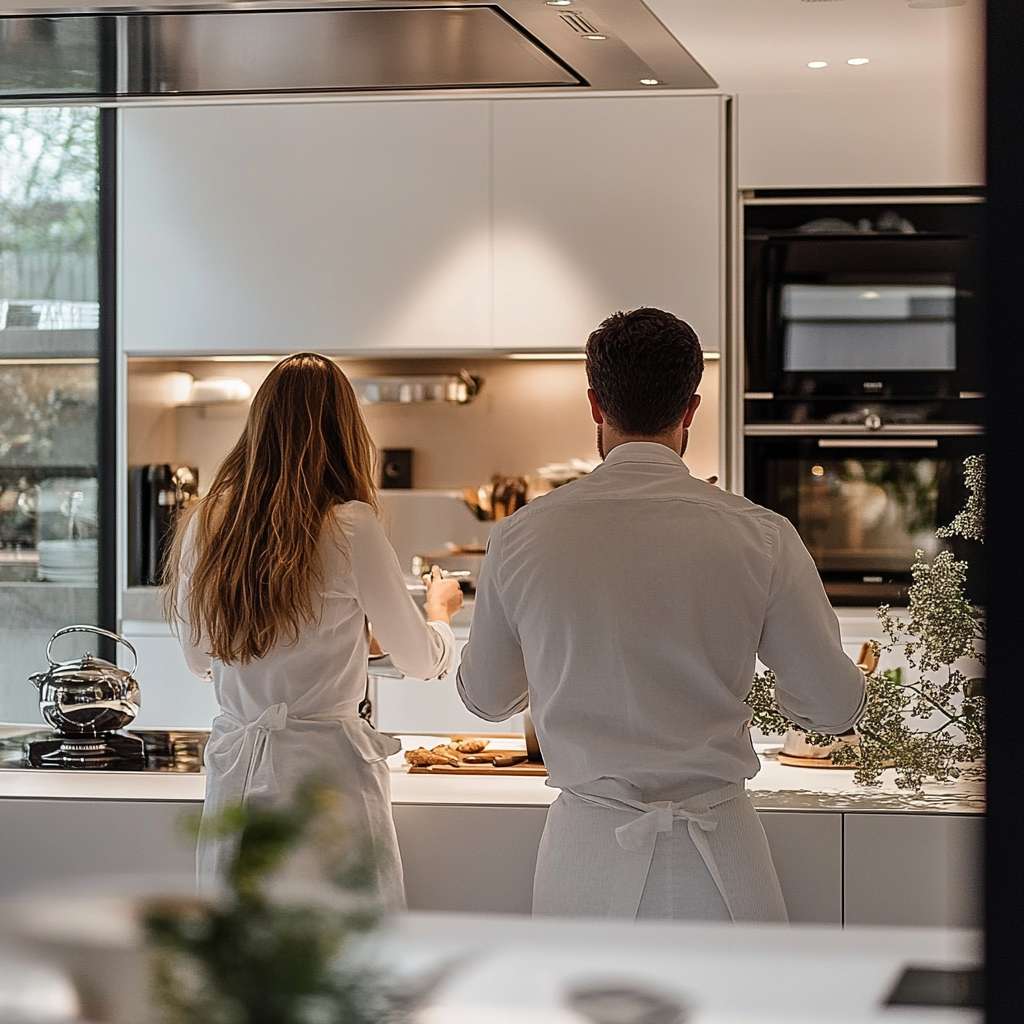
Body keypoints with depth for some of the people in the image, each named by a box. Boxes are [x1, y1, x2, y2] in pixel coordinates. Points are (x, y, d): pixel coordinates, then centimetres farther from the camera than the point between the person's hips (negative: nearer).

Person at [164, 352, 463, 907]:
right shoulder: (349, 527, -11)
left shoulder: (204, 523, 2)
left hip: (234, 774, 5)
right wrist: (440, 607, 23)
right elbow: (424, 661, 1)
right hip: (325, 769, -5)